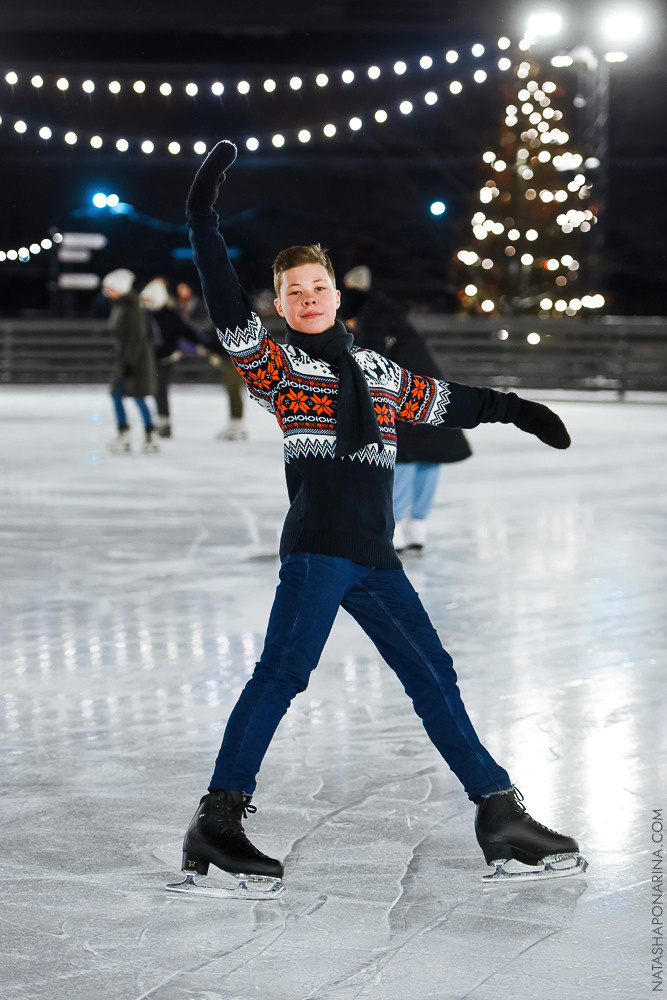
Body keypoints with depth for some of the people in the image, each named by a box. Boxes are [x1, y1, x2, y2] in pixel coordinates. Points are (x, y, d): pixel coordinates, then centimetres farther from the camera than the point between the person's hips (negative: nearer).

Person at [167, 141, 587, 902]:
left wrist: (516, 410, 37)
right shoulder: (275, 367, 4)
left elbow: (444, 403, 33)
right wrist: (203, 220, -18)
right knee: (282, 672, -15)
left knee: (433, 676, 7)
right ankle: (217, 824, -15)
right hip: (315, 549, -6)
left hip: (375, 558, 6)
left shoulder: (380, 374, 19)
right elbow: (228, 312, -11)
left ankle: (500, 815, 14)